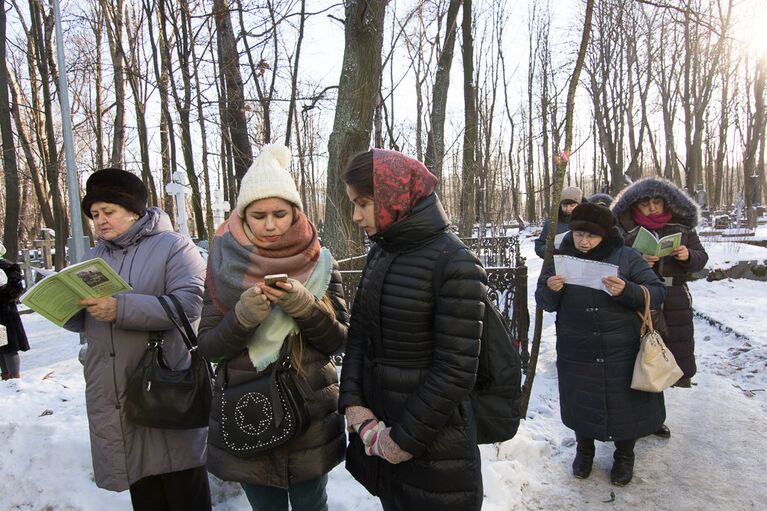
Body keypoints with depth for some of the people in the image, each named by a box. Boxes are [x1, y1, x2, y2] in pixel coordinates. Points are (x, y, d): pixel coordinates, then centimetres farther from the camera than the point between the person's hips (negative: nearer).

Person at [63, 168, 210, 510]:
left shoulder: (173, 246, -3)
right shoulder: (93, 258, 16)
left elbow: (190, 303, -18)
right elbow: (81, 321, 16)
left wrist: (121, 308, -24)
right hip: (113, 394, 6)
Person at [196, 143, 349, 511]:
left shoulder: (318, 262, -4)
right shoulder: (224, 264, -4)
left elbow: (338, 340, -6)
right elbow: (208, 346, -4)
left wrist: (305, 306, -23)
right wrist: (243, 316, -23)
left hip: (311, 415, 0)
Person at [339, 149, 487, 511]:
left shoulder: (455, 265, -19)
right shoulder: (379, 254, 3)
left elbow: (456, 371, -19)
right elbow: (358, 336, 6)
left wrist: (406, 439, -15)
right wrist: (352, 402, -6)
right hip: (379, 425, 6)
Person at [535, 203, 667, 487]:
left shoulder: (627, 257, -6)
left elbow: (657, 291, -8)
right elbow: (545, 303, 5)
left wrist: (627, 291, -27)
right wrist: (550, 290, -18)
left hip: (621, 351, -1)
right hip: (576, 353, 2)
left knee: (626, 404, 13)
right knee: (580, 403, 15)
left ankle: (624, 457, 40)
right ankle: (584, 450, 43)